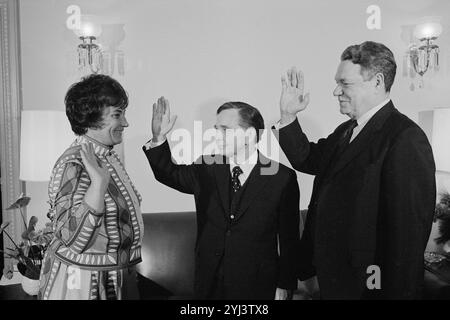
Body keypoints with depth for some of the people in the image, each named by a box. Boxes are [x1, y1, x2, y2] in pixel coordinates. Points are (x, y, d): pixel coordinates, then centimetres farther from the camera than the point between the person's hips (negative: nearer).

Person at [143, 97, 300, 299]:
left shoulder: (282, 178, -11)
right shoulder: (206, 170, -1)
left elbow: (289, 239, -6)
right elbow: (170, 174, 12)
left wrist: (284, 286, -3)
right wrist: (159, 138, -6)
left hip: (257, 287, -2)